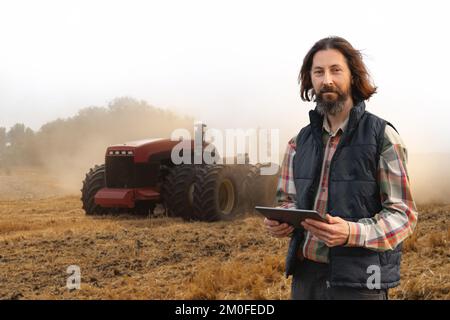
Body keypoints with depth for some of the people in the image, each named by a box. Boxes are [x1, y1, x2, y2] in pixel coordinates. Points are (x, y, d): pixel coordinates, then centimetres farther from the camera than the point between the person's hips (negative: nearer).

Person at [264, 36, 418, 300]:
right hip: (305, 274, 4)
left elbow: (403, 215, -9)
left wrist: (351, 233, -26)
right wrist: (279, 222, -9)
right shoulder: (301, 142, 8)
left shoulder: (382, 136, -7)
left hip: (359, 281, -4)